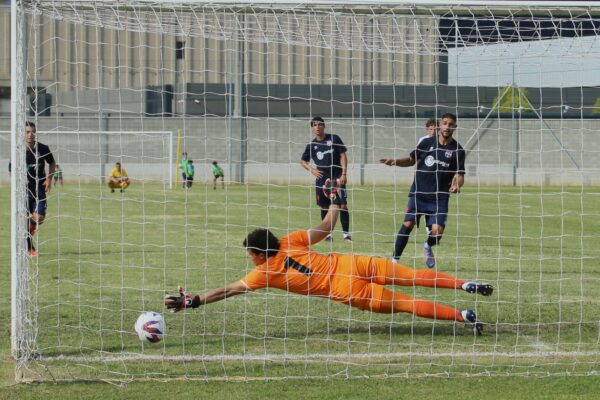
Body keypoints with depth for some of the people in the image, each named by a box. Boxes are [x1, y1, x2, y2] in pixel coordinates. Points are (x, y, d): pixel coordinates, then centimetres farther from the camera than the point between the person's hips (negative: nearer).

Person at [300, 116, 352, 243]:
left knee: (343, 205, -11)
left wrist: (343, 174, -9)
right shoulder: (312, 145, 7)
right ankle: (327, 234, 17)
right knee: (324, 207, 5)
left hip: (337, 177, -3)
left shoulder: (334, 139, 0)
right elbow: (303, 161, 19)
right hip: (321, 178, 3)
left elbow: (343, 156, 0)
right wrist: (311, 169, 0)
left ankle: (346, 234, -6)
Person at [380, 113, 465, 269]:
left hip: (440, 197, -1)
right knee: (408, 223, -11)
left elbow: (460, 175, 2)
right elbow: (412, 160, 16)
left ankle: (428, 247, 24)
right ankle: (395, 259, -1)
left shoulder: (457, 150, 1)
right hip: (418, 193, 1)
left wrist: (457, 185, -20)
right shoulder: (428, 142, 5)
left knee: (437, 231, -12)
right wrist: (395, 161, -2)